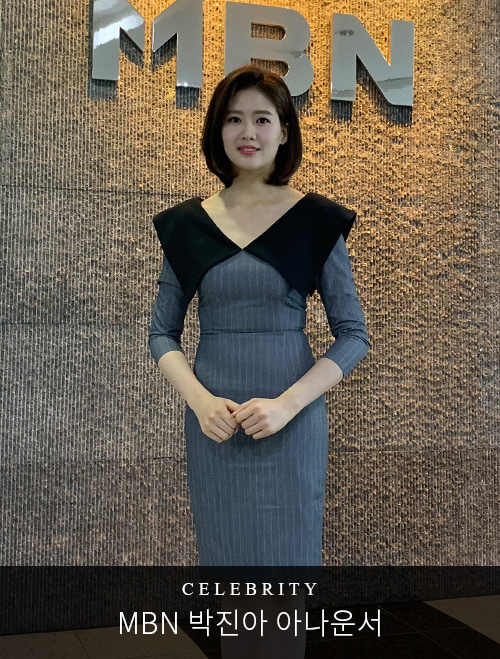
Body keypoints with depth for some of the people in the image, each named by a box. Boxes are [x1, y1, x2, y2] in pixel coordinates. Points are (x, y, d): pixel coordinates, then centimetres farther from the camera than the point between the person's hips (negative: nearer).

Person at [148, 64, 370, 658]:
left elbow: (353, 336, -2)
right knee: (223, 559, 12)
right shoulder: (186, 224, 4)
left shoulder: (316, 220, -3)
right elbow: (162, 333, 7)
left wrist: (287, 403, -15)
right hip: (213, 423, 2)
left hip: (292, 421, -2)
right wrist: (201, 401, -10)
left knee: (285, 559, 7)